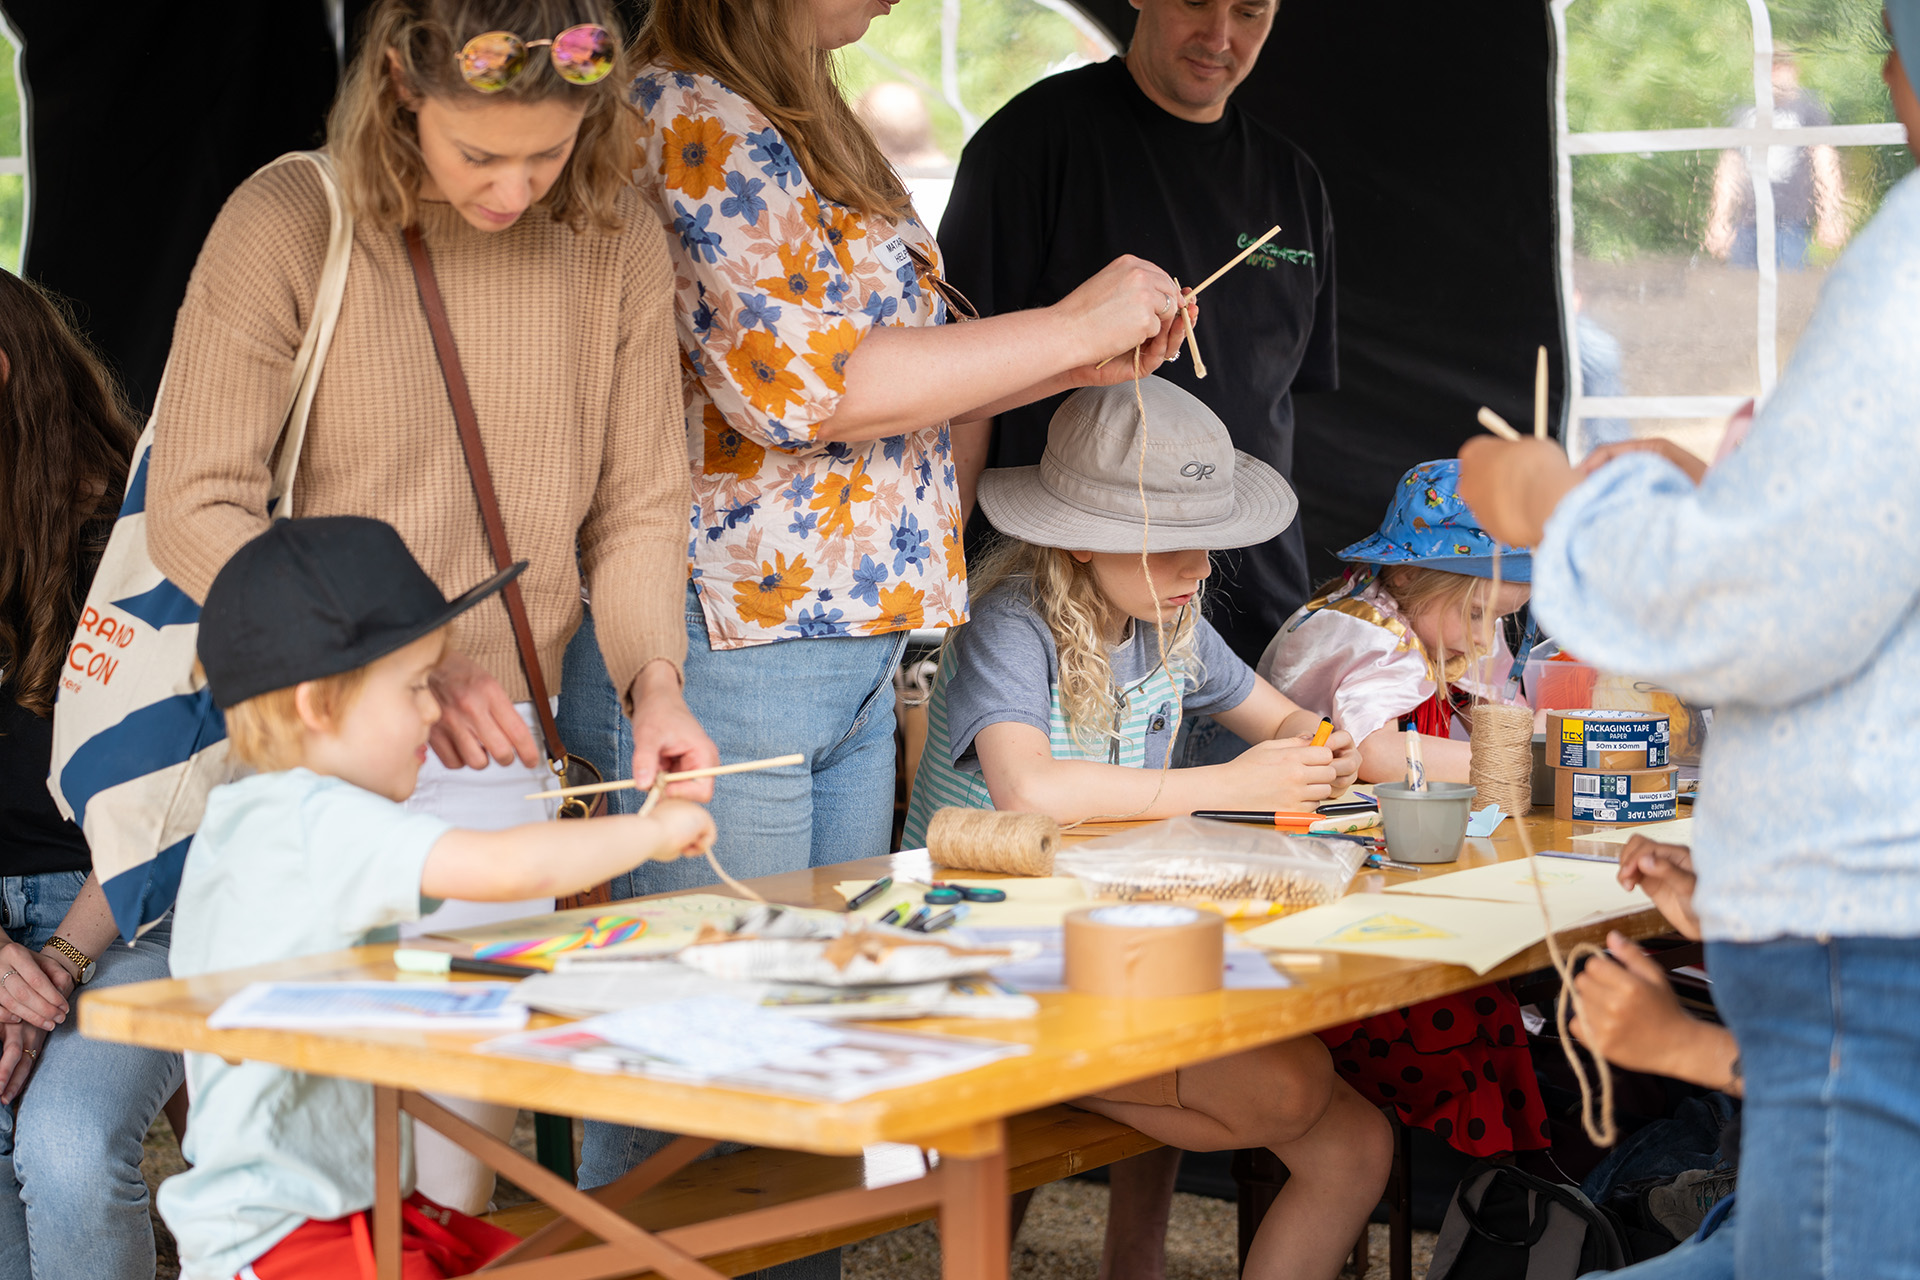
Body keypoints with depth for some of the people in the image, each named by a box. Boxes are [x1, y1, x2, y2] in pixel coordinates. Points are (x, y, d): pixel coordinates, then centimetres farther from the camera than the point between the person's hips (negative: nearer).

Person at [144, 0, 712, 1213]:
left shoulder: (618, 246, 0)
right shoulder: (288, 225, -11)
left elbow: (639, 505, 6)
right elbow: (194, 514, -13)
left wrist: (654, 681, -12)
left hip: (497, 752, 3)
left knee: (468, 1114, 5)